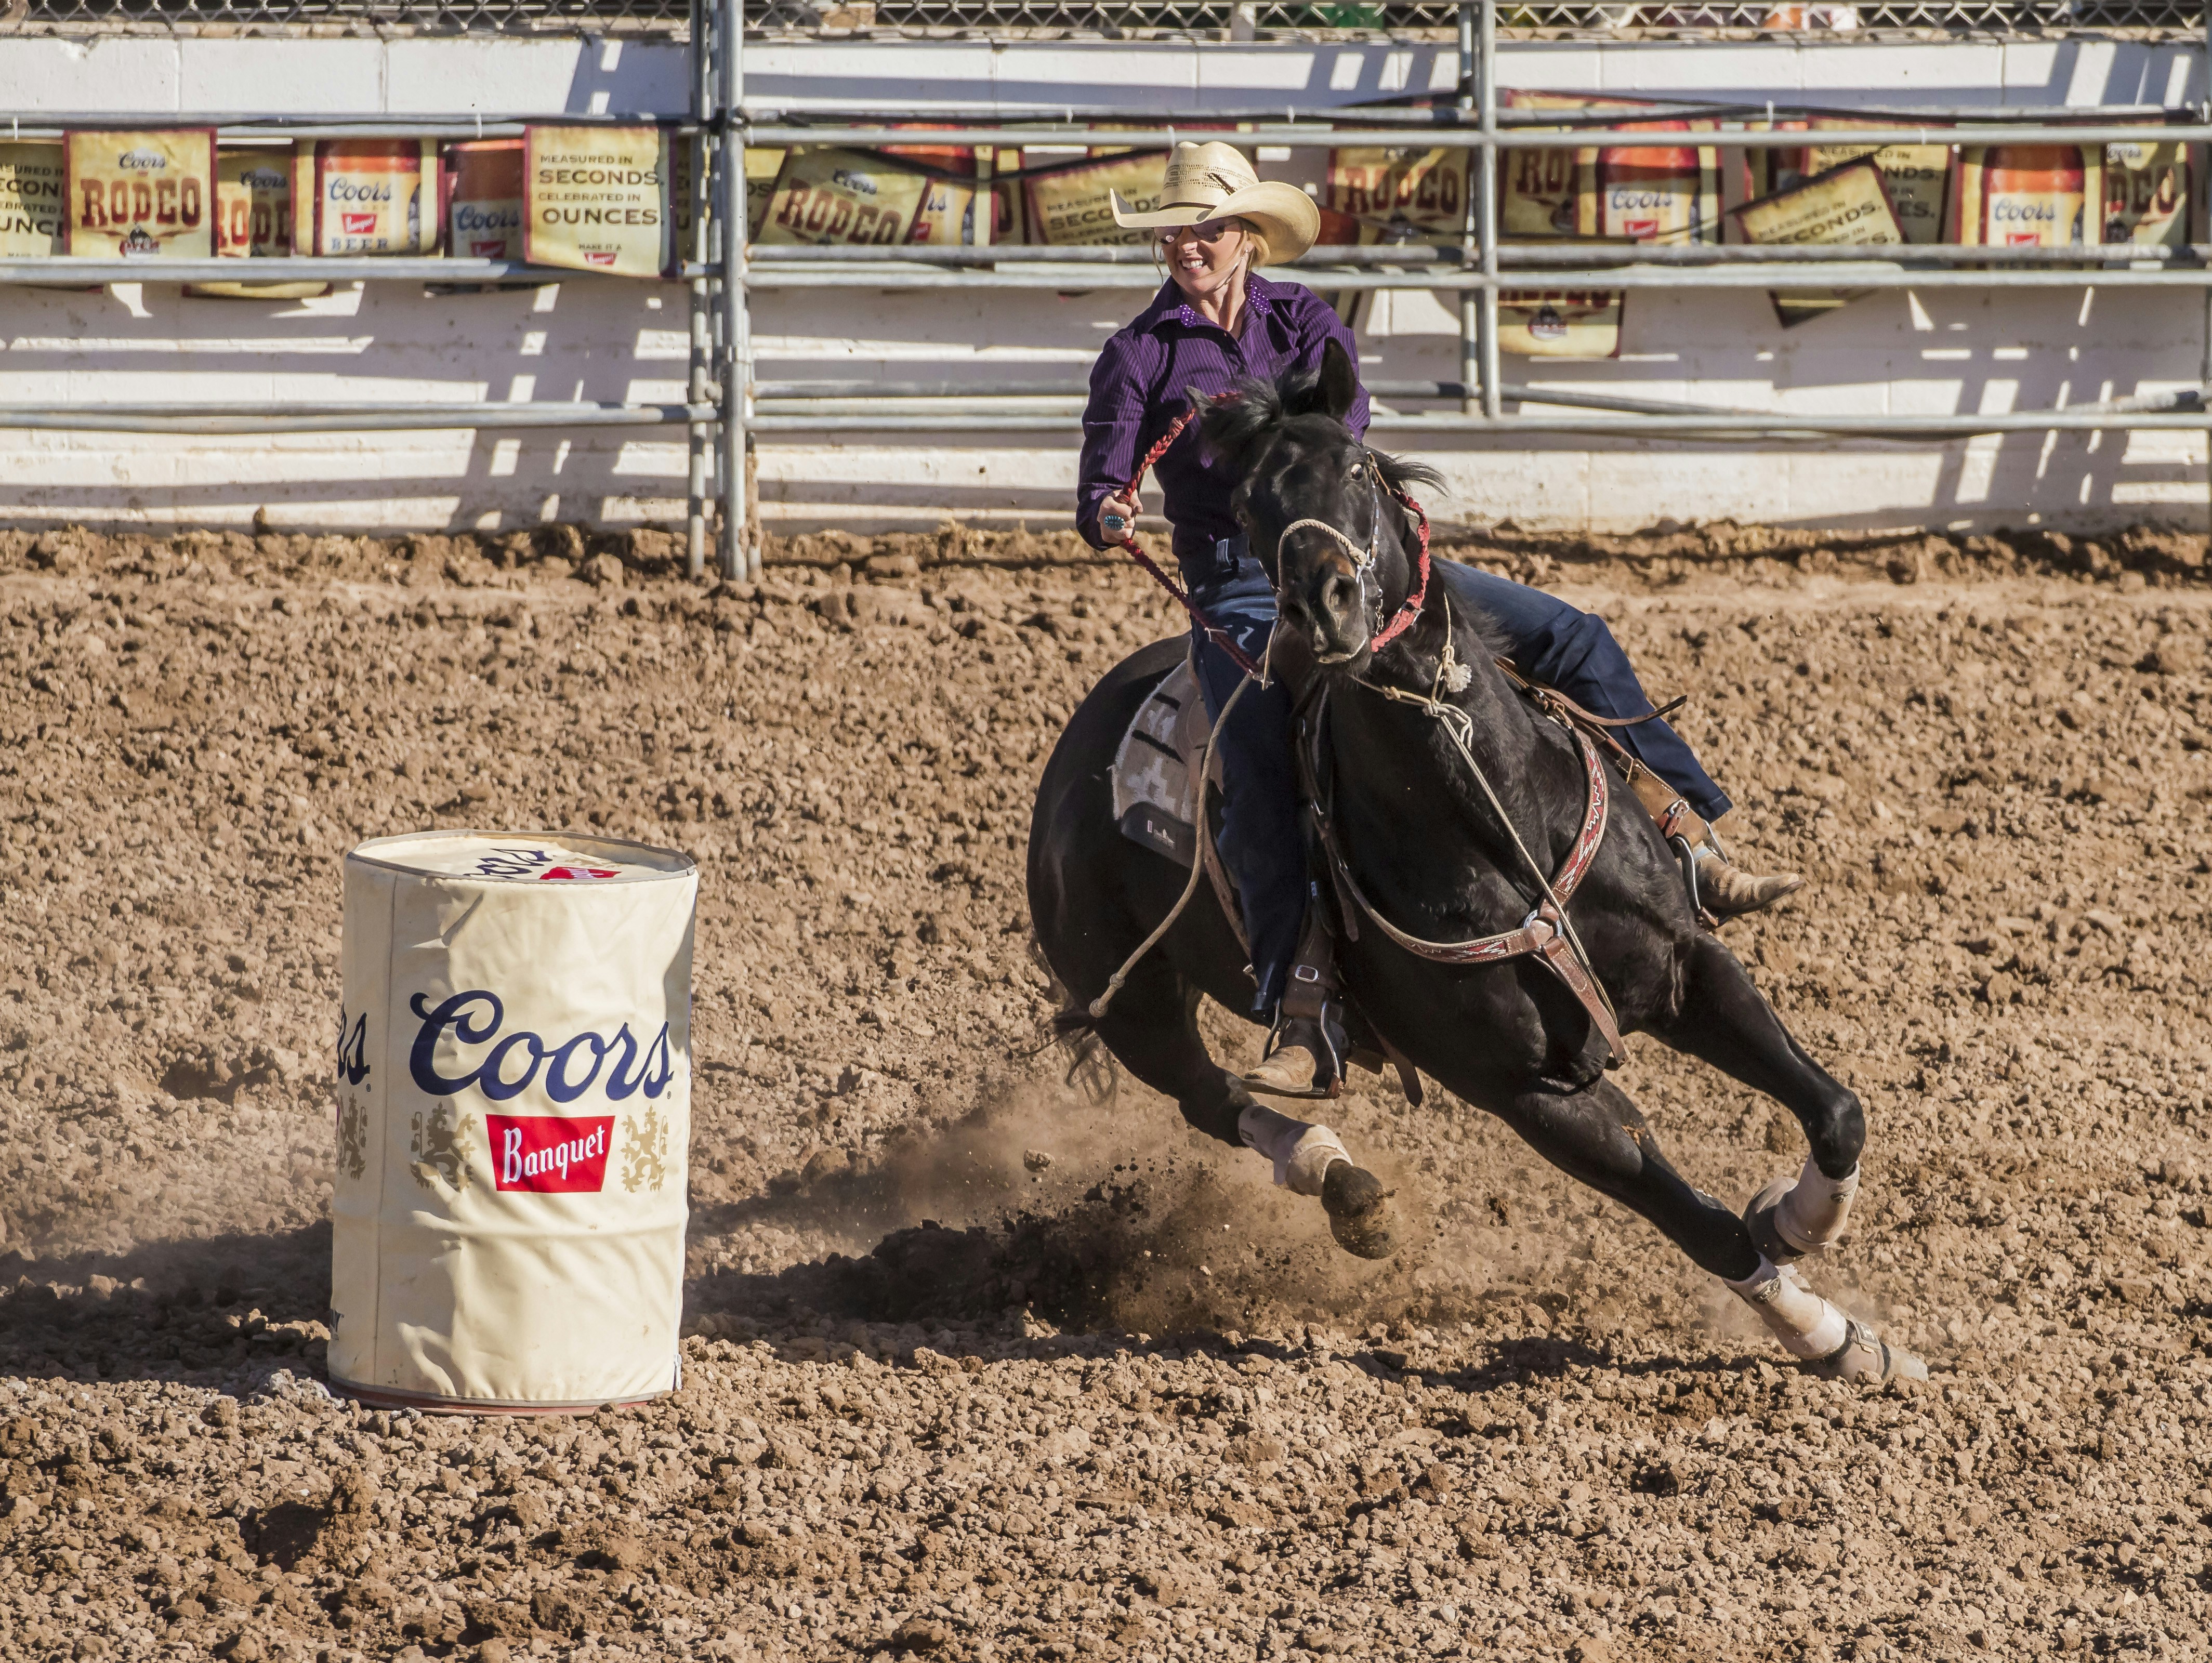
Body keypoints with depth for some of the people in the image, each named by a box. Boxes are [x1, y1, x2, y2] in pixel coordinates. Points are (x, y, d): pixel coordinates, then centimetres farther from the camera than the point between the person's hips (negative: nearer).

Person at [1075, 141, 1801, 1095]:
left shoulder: (1301, 319, 8)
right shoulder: (1139, 357, 2)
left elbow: (1343, 417, -10)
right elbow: (1098, 499, -4)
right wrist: (1108, 514, -29)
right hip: (1239, 586, -3)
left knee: (1572, 639, -7)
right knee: (1258, 783, -29)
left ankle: (1694, 849, -2)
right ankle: (1298, 1023, -29)